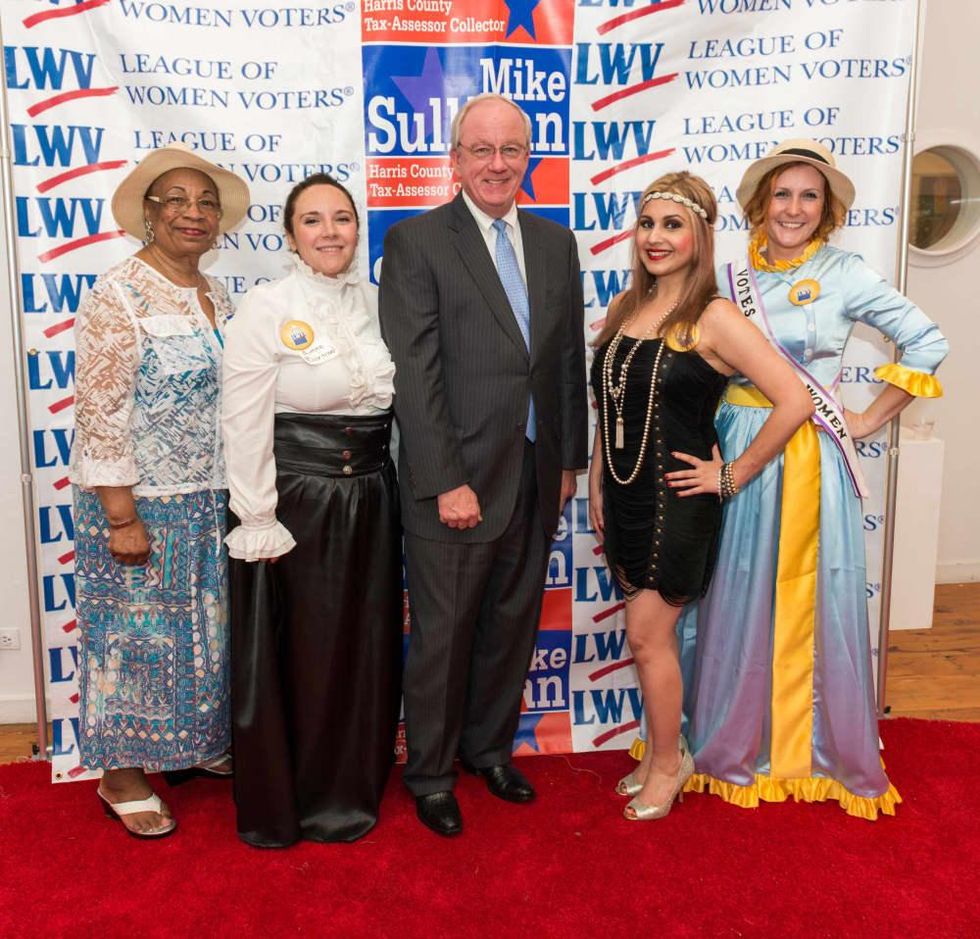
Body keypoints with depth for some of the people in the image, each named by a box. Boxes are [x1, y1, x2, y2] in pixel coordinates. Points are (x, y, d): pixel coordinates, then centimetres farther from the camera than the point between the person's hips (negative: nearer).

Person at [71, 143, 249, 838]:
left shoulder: (217, 297, 8)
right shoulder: (118, 297, -13)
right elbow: (99, 415, -16)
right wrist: (121, 516, -18)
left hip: (212, 500, 7)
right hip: (141, 501, -7)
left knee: (205, 630, 17)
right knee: (137, 632, 7)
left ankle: (194, 743, 38)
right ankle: (122, 774, 25)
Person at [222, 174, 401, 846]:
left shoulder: (377, 303, 7)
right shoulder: (266, 308, -8)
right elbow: (244, 425, -10)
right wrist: (259, 524, -13)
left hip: (371, 496, 5)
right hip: (294, 497, -5)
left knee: (363, 647, 14)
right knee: (291, 656, 7)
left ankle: (349, 791, 35)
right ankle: (282, 802, 29)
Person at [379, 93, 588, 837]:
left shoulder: (555, 243, 10)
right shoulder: (416, 241, -7)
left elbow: (570, 359, 13)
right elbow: (414, 374, -12)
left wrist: (570, 460, 9)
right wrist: (447, 482, -16)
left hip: (536, 476, 5)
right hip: (455, 478, -5)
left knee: (513, 624, 17)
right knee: (443, 633, 7)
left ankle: (489, 746, 38)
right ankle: (430, 773, 28)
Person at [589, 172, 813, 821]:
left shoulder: (714, 318, -13)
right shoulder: (625, 307, 7)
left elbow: (794, 400, -19)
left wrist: (732, 474, -13)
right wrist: (597, 485, 11)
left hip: (677, 497, -6)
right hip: (625, 494, 6)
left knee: (647, 635, 0)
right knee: (651, 633, 15)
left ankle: (668, 763, 21)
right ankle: (663, 751, 32)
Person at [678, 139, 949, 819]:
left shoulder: (844, 274, -2)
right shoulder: (729, 280, 6)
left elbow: (928, 343, -1)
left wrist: (870, 420, -3)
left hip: (814, 459, -2)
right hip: (742, 455, 2)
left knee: (817, 601, 6)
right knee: (739, 601, 9)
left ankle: (827, 749, 28)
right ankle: (735, 743, 28)